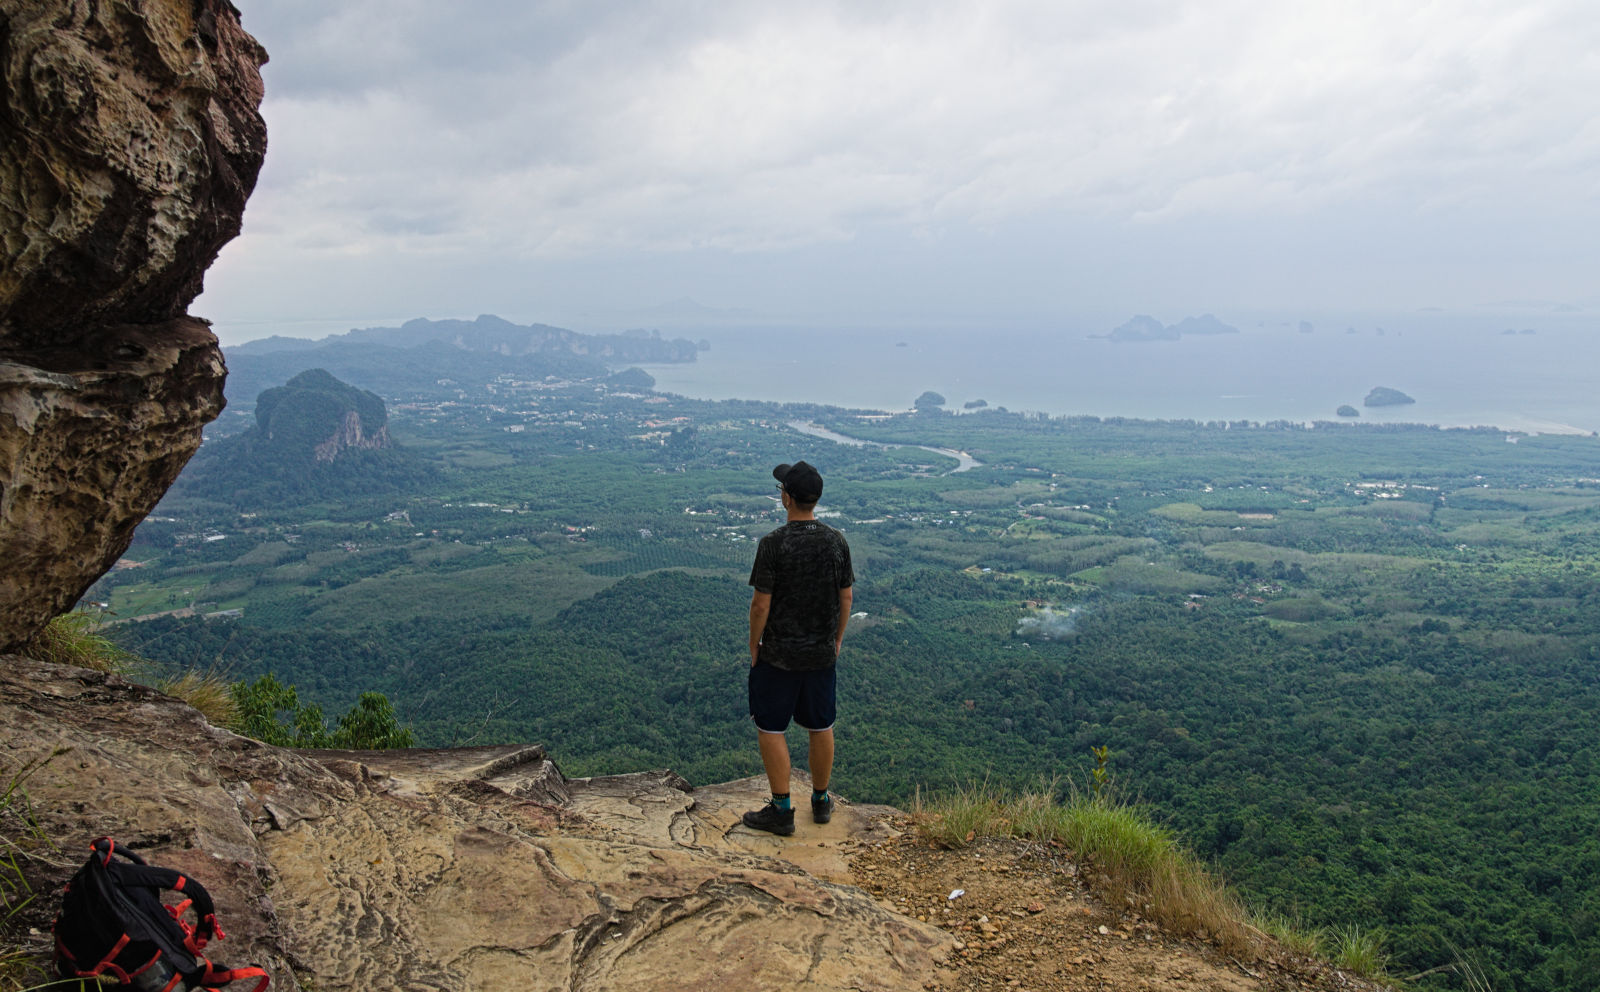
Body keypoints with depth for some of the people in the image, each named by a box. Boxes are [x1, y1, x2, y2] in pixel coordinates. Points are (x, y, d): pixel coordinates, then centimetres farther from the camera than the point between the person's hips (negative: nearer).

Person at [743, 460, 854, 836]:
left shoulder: (773, 544, -18)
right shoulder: (836, 542, -5)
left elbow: (761, 604, -16)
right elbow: (845, 598, 3)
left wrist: (754, 646, -1)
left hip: (778, 654, -5)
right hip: (822, 653, 5)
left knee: (770, 729, 8)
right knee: (821, 727, 16)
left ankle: (781, 811, 13)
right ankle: (821, 801, 31)